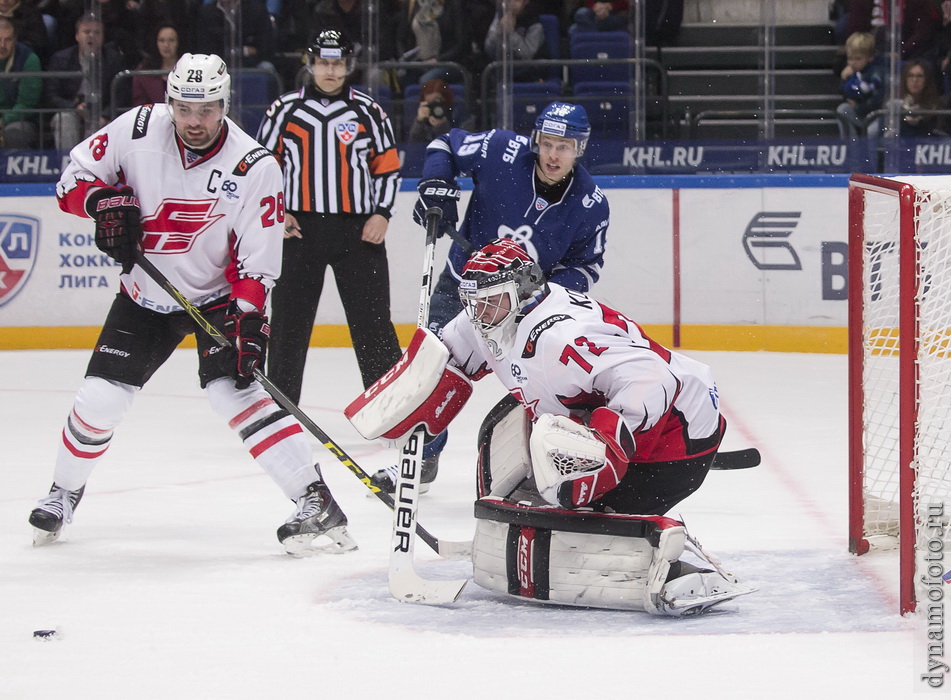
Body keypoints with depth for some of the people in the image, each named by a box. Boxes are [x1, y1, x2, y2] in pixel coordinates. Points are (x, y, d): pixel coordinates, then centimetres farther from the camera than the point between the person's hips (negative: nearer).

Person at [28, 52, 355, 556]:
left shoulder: (254, 167, -19)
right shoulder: (137, 131, -14)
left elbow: (256, 259, -15)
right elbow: (76, 175, -2)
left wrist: (247, 319, -26)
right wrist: (104, 201, -22)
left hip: (217, 295, -3)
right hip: (144, 295, 3)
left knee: (232, 388, -23)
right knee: (101, 396, -1)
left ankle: (316, 501, -24)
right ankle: (65, 492, 27)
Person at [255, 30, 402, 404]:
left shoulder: (369, 113, 6)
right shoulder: (285, 110, 5)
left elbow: (388, 167, 10)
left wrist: (382, 214, -2)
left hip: (358, 232, 0)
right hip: (298, 229, 1)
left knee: (373, 323, -2)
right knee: (289, 323, 3)